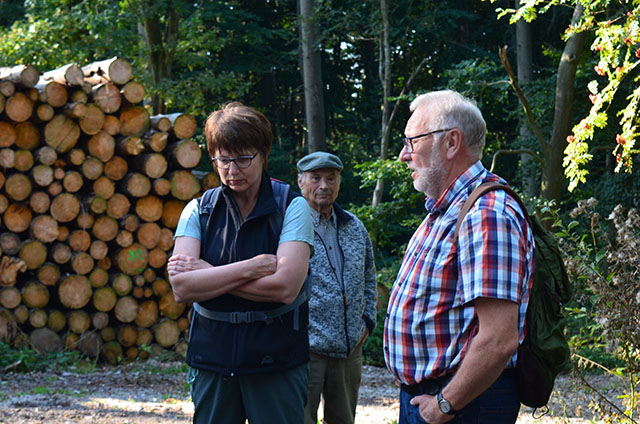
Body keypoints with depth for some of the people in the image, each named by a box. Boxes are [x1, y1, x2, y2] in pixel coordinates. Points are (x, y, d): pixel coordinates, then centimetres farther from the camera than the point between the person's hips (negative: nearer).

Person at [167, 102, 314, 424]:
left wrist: (207, 274, -12)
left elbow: (285, 286, -18)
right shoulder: (198, 210, 4)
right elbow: (181, 287, -9)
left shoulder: (291, 207, -4)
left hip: (276, 361, -2)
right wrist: (248, 268, -18)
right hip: (211, 359, 3)